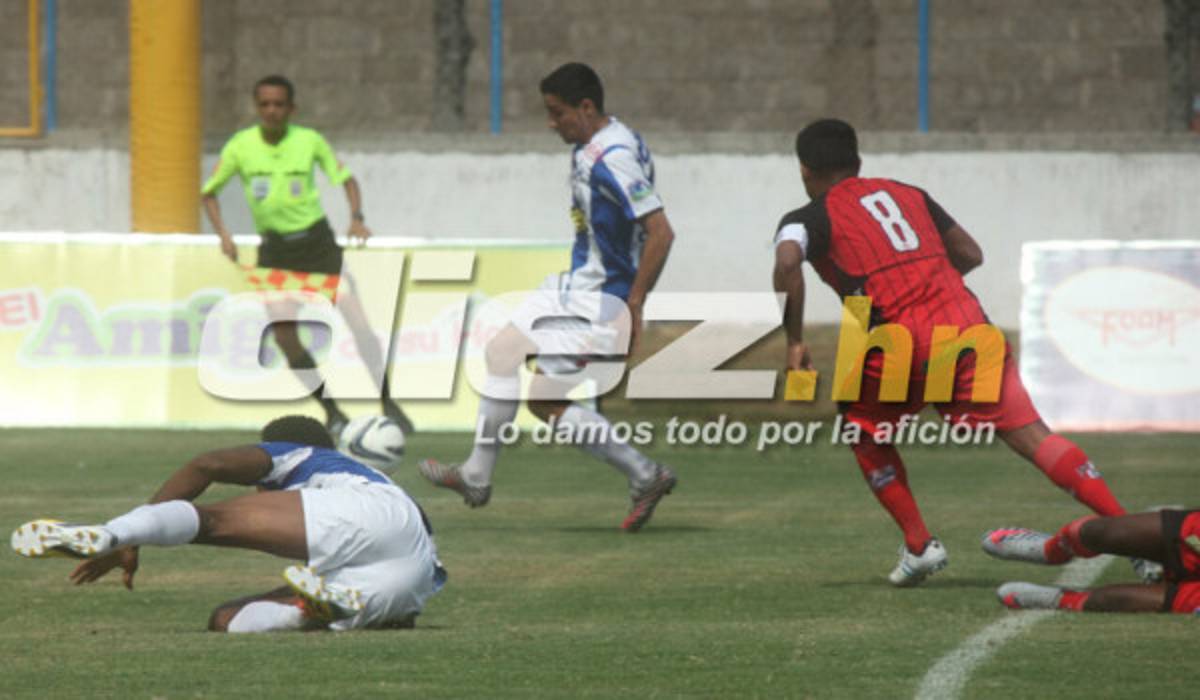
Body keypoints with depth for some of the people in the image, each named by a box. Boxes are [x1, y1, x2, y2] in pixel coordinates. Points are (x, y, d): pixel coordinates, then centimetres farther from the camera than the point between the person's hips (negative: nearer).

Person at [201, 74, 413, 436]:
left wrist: (357, 218, -11)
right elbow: (209, 193, 8)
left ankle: (388, 404, -6)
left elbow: (346, 179, 7)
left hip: (316, 241, -2)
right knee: (285, 338, -4)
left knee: (357, 321, -15)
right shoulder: (241, 146, -4)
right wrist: (223, 234, -7)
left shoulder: (309, 141, -5)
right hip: (274, 250, 2)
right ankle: (333, 413, 10)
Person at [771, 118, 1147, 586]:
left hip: (900, 341, -3)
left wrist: (794, 342, -6)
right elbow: (970, 254, 28)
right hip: (965, 319, 3)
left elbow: (787, 263, -12)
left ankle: (918, 544, 17)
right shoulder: (906, 194, 25)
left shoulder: (808, 218, 10)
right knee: (1030, 435, -3)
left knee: (864, 429, 25)